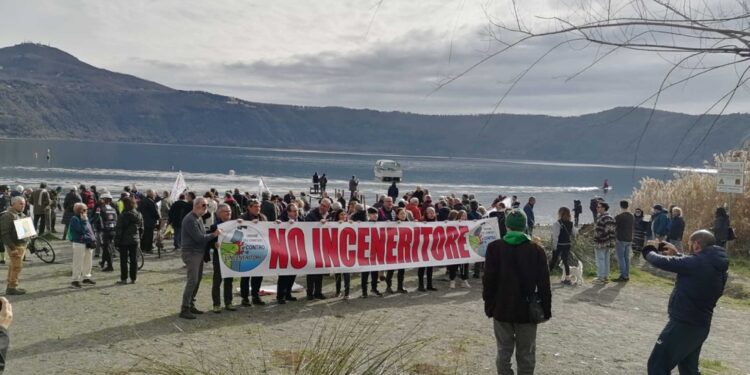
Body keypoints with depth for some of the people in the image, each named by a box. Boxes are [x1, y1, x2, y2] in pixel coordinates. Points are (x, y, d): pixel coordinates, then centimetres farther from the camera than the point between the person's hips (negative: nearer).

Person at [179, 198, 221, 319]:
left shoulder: (199, 218, 15)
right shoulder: (190, 220, -17)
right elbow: (199, 238, -20)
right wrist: (214, 234, -12)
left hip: (199, 253, 10)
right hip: (191, 253, -10)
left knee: (197, 279, 12)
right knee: (192, 280, -12)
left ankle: (191, 305, 21)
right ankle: (184, 309, -8)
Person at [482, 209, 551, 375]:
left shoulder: (494, 247, -5)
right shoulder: (537, 249, -4)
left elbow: (488, 281, -5)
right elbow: (544, 284, -3)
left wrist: (489, 306, 5)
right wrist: (546, 310, 5)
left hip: (502, 309, 0)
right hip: (527, 310, 0)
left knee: (504, 353, 9)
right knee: (526, 355, 9)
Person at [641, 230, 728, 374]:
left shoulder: (697, 262, -23)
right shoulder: (716, 265, 4)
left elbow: (662, 262, -18)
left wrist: (649, 250, 2)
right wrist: (675, 255, 14)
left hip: (683, 324, -9)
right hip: (700, 325, 9)